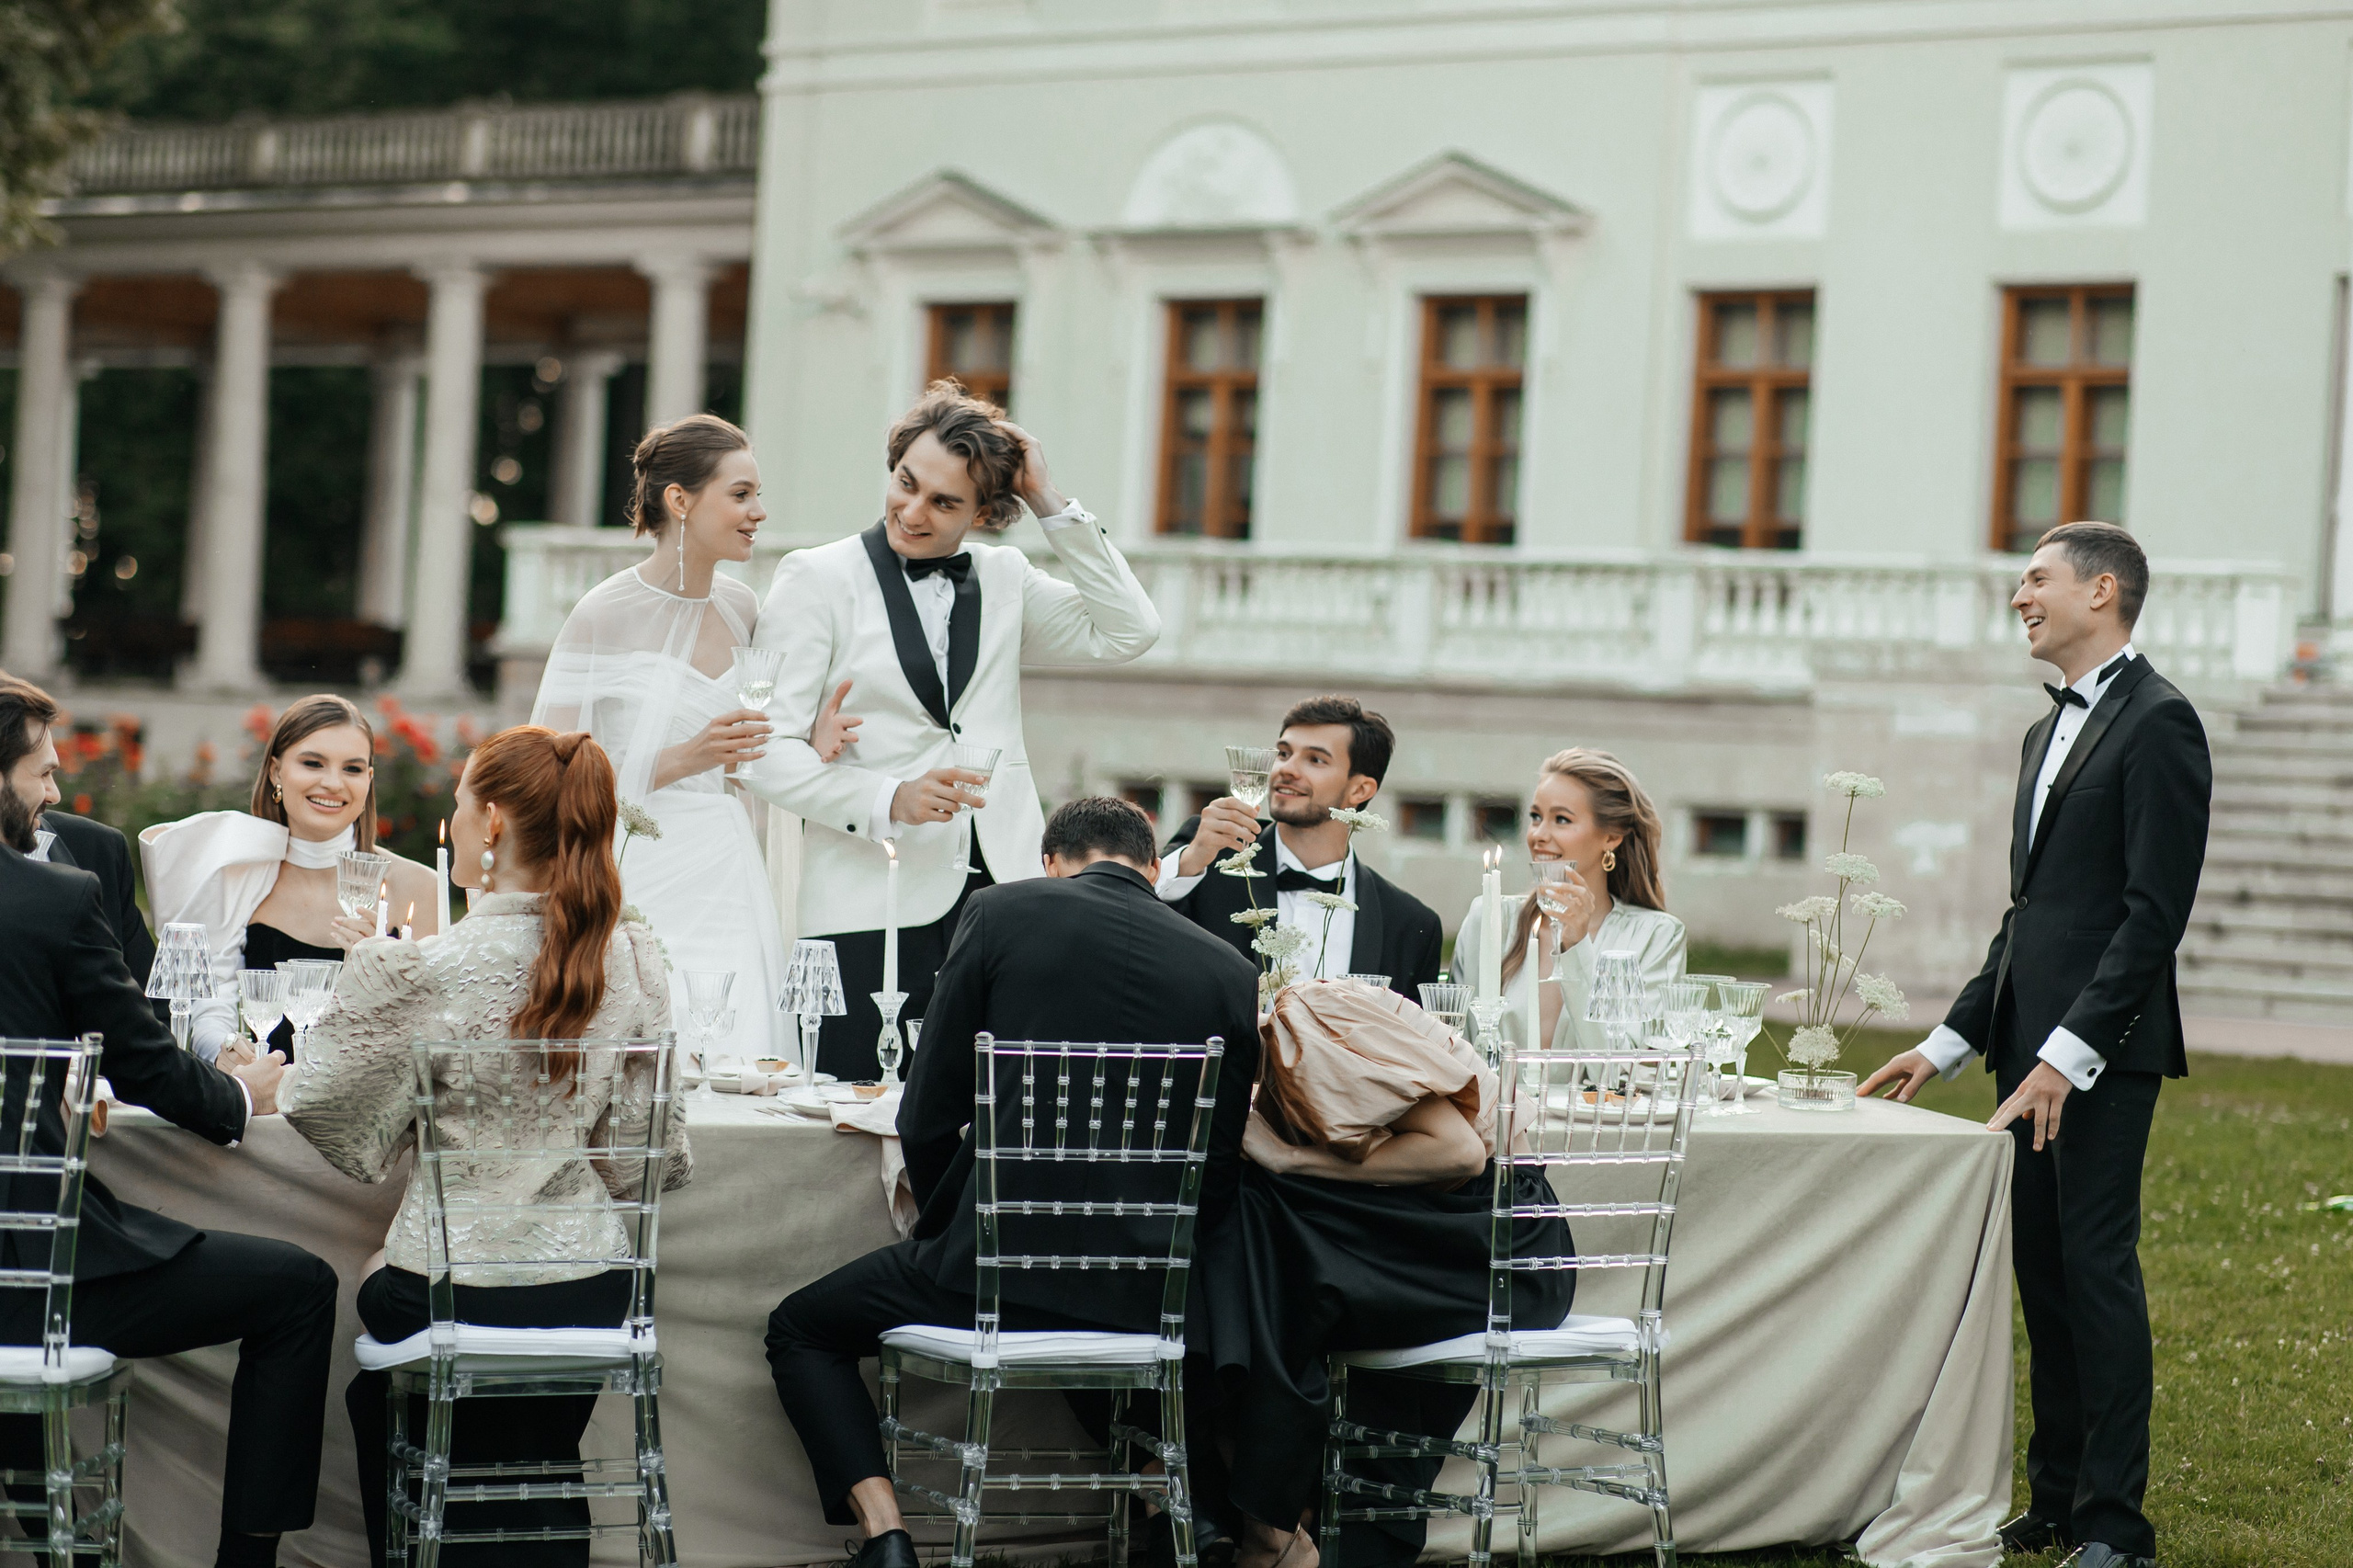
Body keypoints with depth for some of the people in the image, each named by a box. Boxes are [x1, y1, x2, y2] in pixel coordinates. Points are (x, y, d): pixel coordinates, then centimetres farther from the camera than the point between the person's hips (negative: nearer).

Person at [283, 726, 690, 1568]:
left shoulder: (414, 971, -18)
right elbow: (661, 1157, 3)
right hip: (587, 1293, 4)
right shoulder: (634, 962, -4)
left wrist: (370, 972, 8)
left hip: (446, 1297, -3)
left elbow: (325, 1107, -5)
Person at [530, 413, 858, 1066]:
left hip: (727, 885, 6)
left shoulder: (739, 607, 11)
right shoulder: (606, 615, -9)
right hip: (641, 888, -6)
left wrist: (809, 746, 5)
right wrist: (681, 760, -18)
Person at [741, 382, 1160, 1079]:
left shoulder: (1003, 578, 16)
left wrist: (1051, 505, 4)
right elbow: (769, 749, -2)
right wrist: (888, 800, -17)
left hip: (1000, 898, 3)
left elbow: (1127, 631, 7)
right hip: (871, 908, -3)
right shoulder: (818, 578, 3)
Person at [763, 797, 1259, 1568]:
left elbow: (928, 1115, 1)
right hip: (1145, 1297, 3)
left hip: (994, 1269, -3)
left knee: (802, 1330, 21)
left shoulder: (1002, 911, -1)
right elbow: (1220, 1168, 6)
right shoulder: (1231, 974, 4)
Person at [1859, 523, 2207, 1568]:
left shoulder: (2157, 721, -9)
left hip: (2104, 1051, -9)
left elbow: (2155, 912, -16)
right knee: (2041, 1269, 9)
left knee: (2096, 1266, -8)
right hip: (2032, 1046, 9)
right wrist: (1950, 1041, 17)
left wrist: (2071, 1050, -20)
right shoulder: (2049, 732, 21)